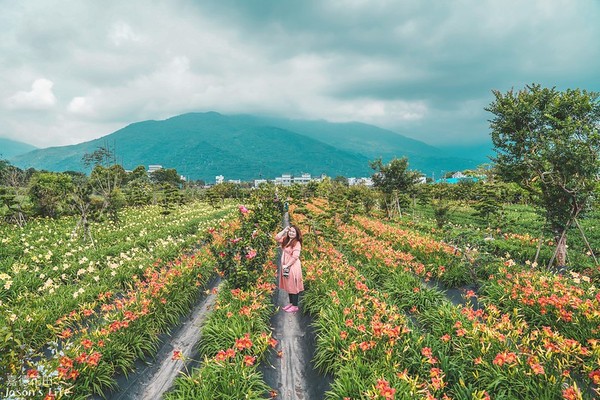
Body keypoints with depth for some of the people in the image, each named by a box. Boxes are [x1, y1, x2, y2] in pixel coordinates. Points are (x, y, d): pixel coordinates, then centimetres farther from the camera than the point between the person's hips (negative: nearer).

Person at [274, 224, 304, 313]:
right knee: (288, 286, 16)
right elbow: (276, 238, 4)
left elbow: (295, 257, -22)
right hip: (286, 267, 8)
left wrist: (287, 265, -19)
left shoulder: (297, 243, -16)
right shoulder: (286, 240, 8)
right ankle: (291, 303, 29)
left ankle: (295, 306, 10)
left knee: (293, 286, 1)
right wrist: (284, 231, -5)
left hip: (293, 267, -8)